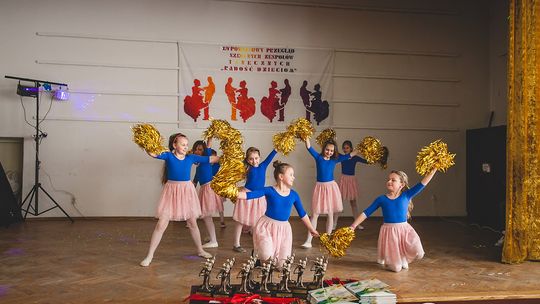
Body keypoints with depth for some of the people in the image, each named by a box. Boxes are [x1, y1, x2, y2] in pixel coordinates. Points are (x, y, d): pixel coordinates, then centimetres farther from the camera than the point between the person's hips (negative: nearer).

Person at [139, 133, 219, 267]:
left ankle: (200, 250, 34)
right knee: (161, 225, -4)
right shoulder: (168, 156, -6)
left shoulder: (191, 157, 1)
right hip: (171, 191, -3)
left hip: (187, 191, 3)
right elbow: (153, 154, -23)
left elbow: (211, 159, 4)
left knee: (192, 223, 15)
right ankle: (149, 256, 7)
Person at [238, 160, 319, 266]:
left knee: (282, 264, 3)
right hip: (267, 227, -4)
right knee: (267, 256, -22)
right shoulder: (269, 191, -11)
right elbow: (250, 195, -19)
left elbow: (302, 213, 11)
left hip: (283, 228, 4)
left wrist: (311, 229, 18)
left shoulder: (294, 195, 0)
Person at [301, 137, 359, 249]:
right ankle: (308, 240, 4)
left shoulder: (335, 159, 2)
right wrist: (306, 137, -27)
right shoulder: (318, 157, -3)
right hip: (320, 187, -2)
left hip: (331, 187, 2)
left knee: (330, 214, 8)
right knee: (314, 214, 1)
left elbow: (349, 155, 3)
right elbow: (309, 148, -14)